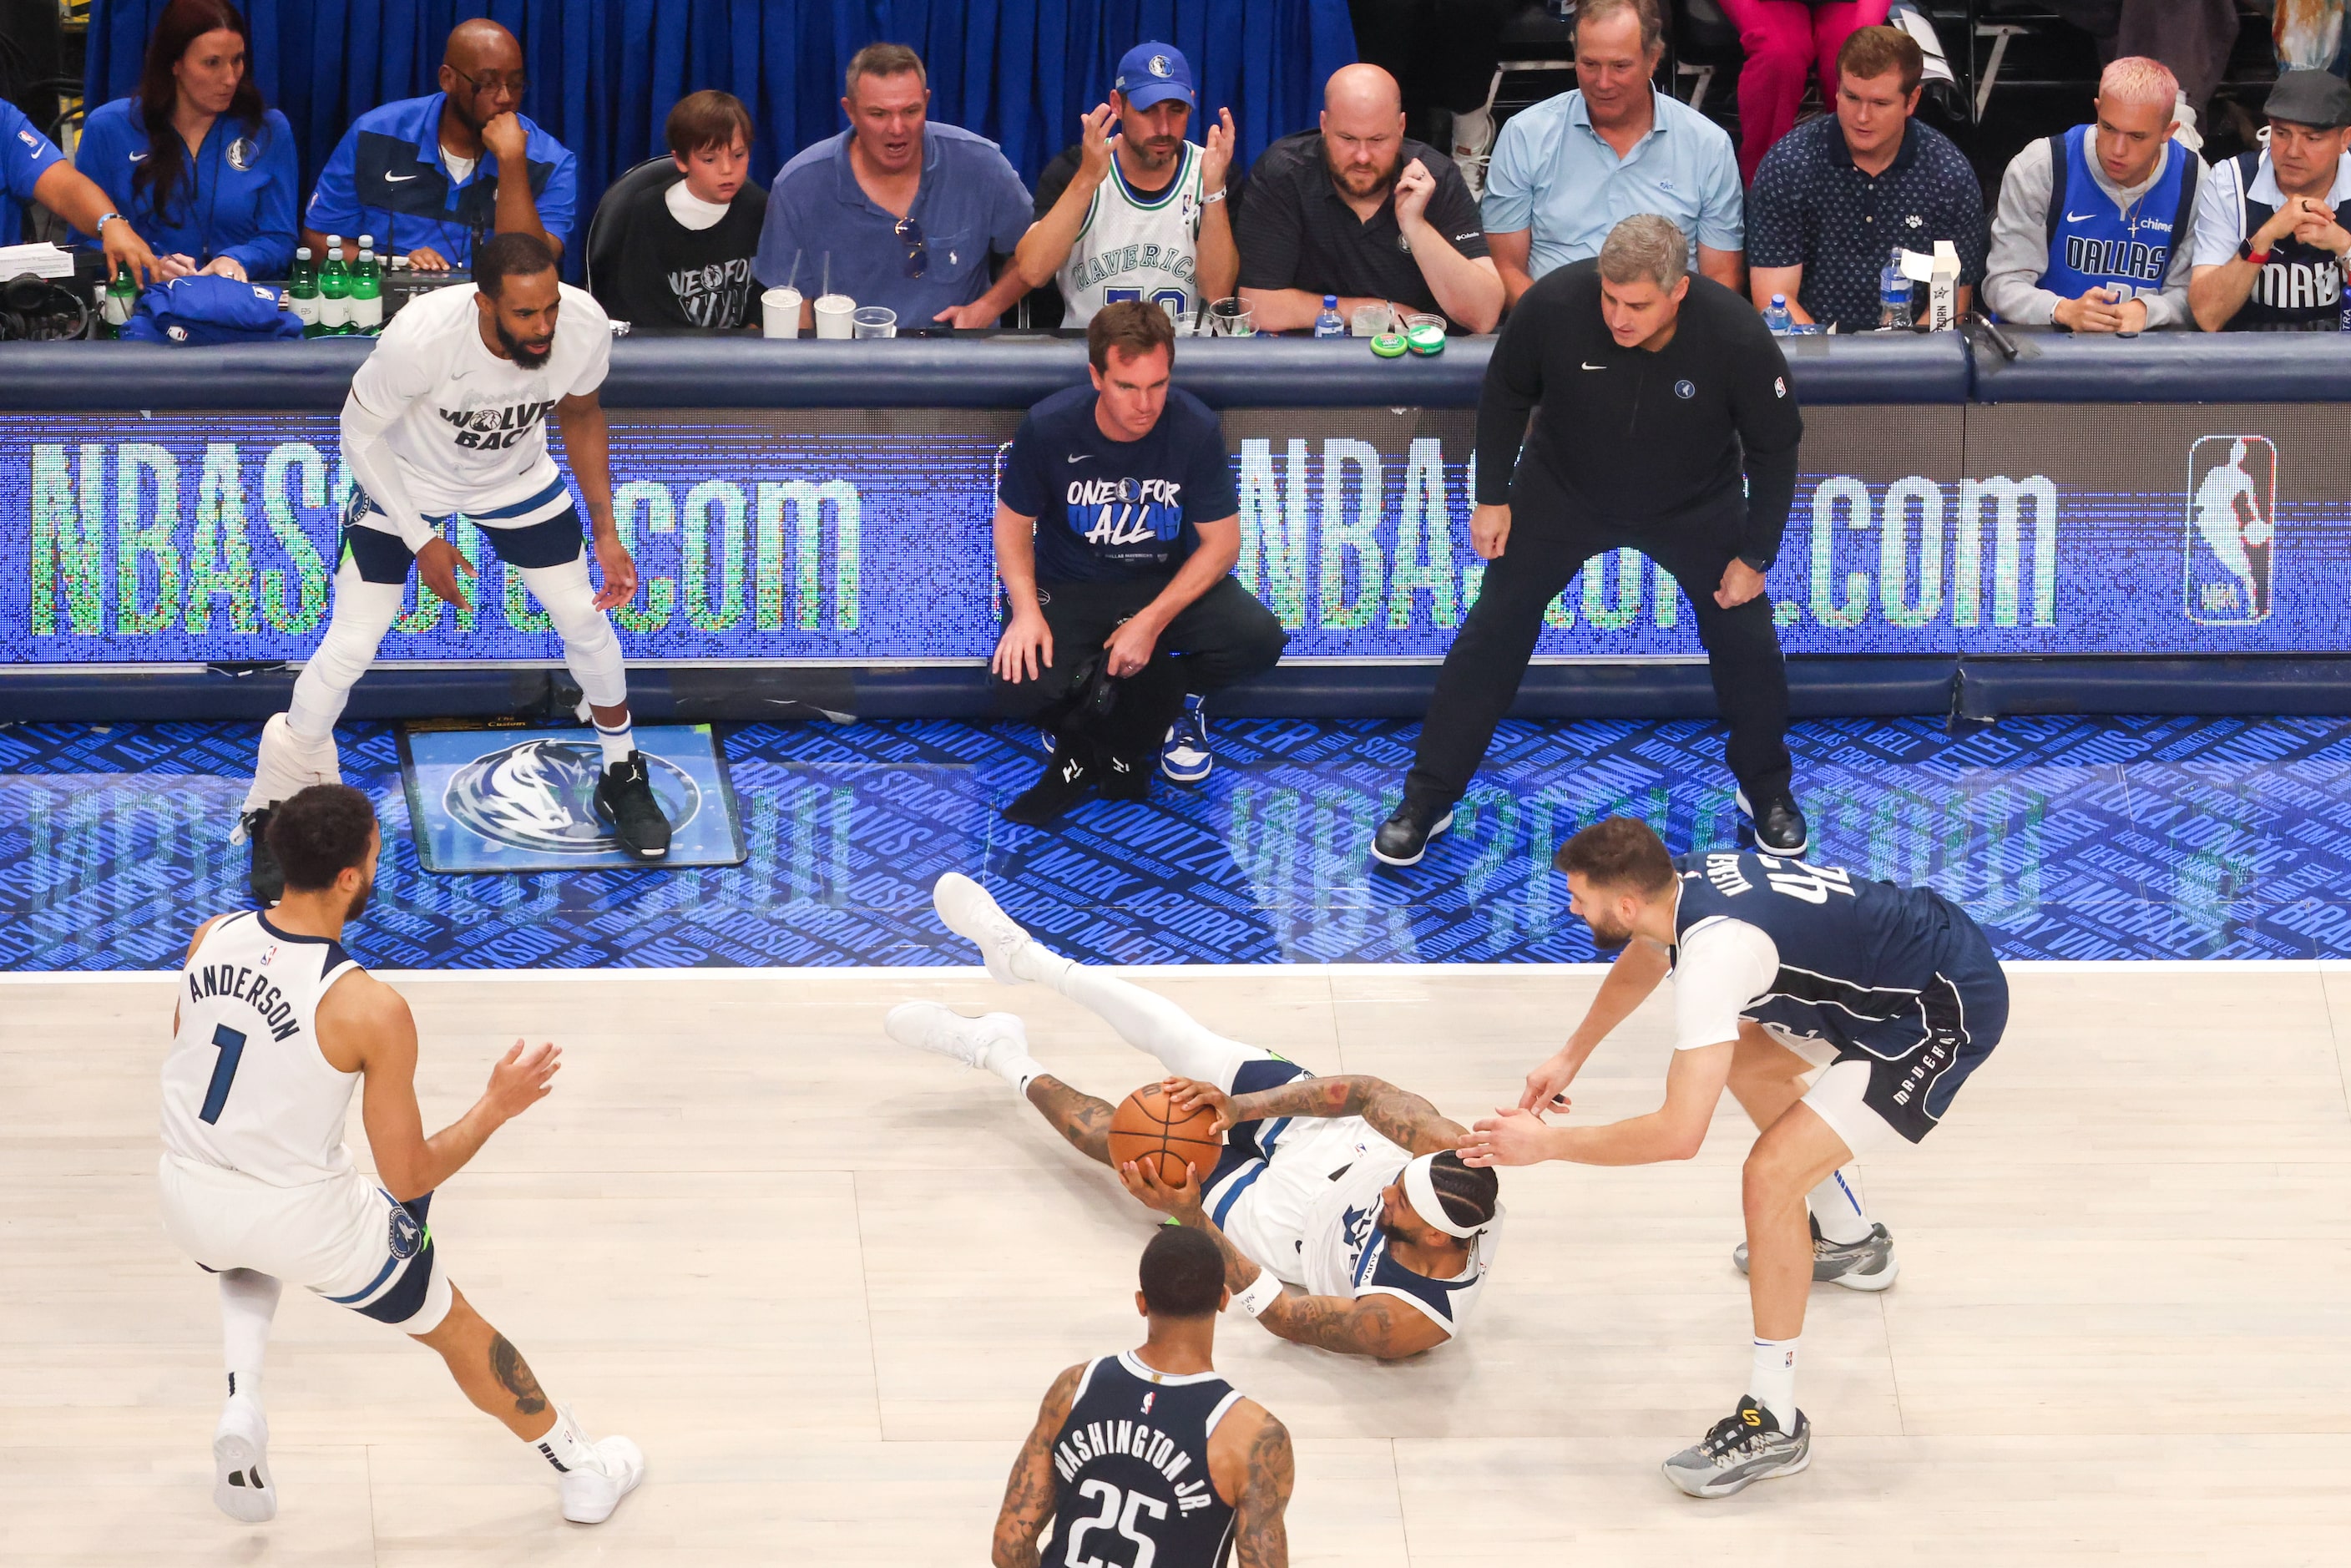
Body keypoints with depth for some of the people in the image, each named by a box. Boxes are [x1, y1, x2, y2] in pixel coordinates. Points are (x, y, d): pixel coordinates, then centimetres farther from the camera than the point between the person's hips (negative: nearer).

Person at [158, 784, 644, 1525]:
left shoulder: (211, 938, -10)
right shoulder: (370, 1009, -25)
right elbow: (407, 1179, -17)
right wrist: (495, 1108, -4)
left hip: (190, 1198, 4)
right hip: (307, 1218, -4)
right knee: (456, 1326, 22)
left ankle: (241, 1408, 17)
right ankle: (586, 1474, 39)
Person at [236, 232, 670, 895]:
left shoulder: (585, 326, -29)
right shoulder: (420, 337, -41)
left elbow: (581, 416, -4)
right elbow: (361, 434, -21)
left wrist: (605, 533, -4)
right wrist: (421, 542, -19)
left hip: (515, 474, 3)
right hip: (405, 478, -3)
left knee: (585, 618, 6)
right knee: (348, 648, -7)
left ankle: (623, 779, 32)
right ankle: (277, 816, 12)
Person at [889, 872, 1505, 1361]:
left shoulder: (1408, 1323, -42)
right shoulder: (1448, 1153, -34)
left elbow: (1279, 1313, -31)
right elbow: (1366, 1093, -22)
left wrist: (1190, 1218, -38)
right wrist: (1243, 1106, -33)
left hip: (1263, 1216, -3)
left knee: (1110, 1135, 10)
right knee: (1168, 1033, 10)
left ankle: (1000, 1057, 42)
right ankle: (1021, 956, 40)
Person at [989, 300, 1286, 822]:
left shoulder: (1196, 429, -17)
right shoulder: (1048, 427, -17)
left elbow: (1221, 543, -11)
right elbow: (1014, 522, -2)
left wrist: (1152, 622, -23)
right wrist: (1026, 611, -19)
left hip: (1167, 583, 1)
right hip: (1070, 589, -1)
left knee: (1260, 639, -28)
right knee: (1019, 689, -31)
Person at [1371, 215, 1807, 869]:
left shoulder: (1737, 338, -32)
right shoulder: (1553, 305, -32)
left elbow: (1774, 447, -14)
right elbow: (1505, 393, -10)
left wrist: (1755, 556, -10)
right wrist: (1493, 497, -7)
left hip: (1695, 505, 0)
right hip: (1564, 491, 0)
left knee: (1746, 637, -3)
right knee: (1494, 630, -3)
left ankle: (1767, 790, 24)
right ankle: (1426, 801, 8)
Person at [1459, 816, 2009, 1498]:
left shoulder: (1716, 952, -31)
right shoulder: (1684, 879, -3)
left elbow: (1678, 1134, -32)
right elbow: (1642, 962, 25)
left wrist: (1543, 1145, -22)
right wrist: (1571, 1057, 26)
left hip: (1949, 1013, -10)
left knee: (1773, 1174, -18)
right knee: (1744, 1056, 29)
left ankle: (1775, 1424, -9)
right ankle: (1852, 1243, 50)